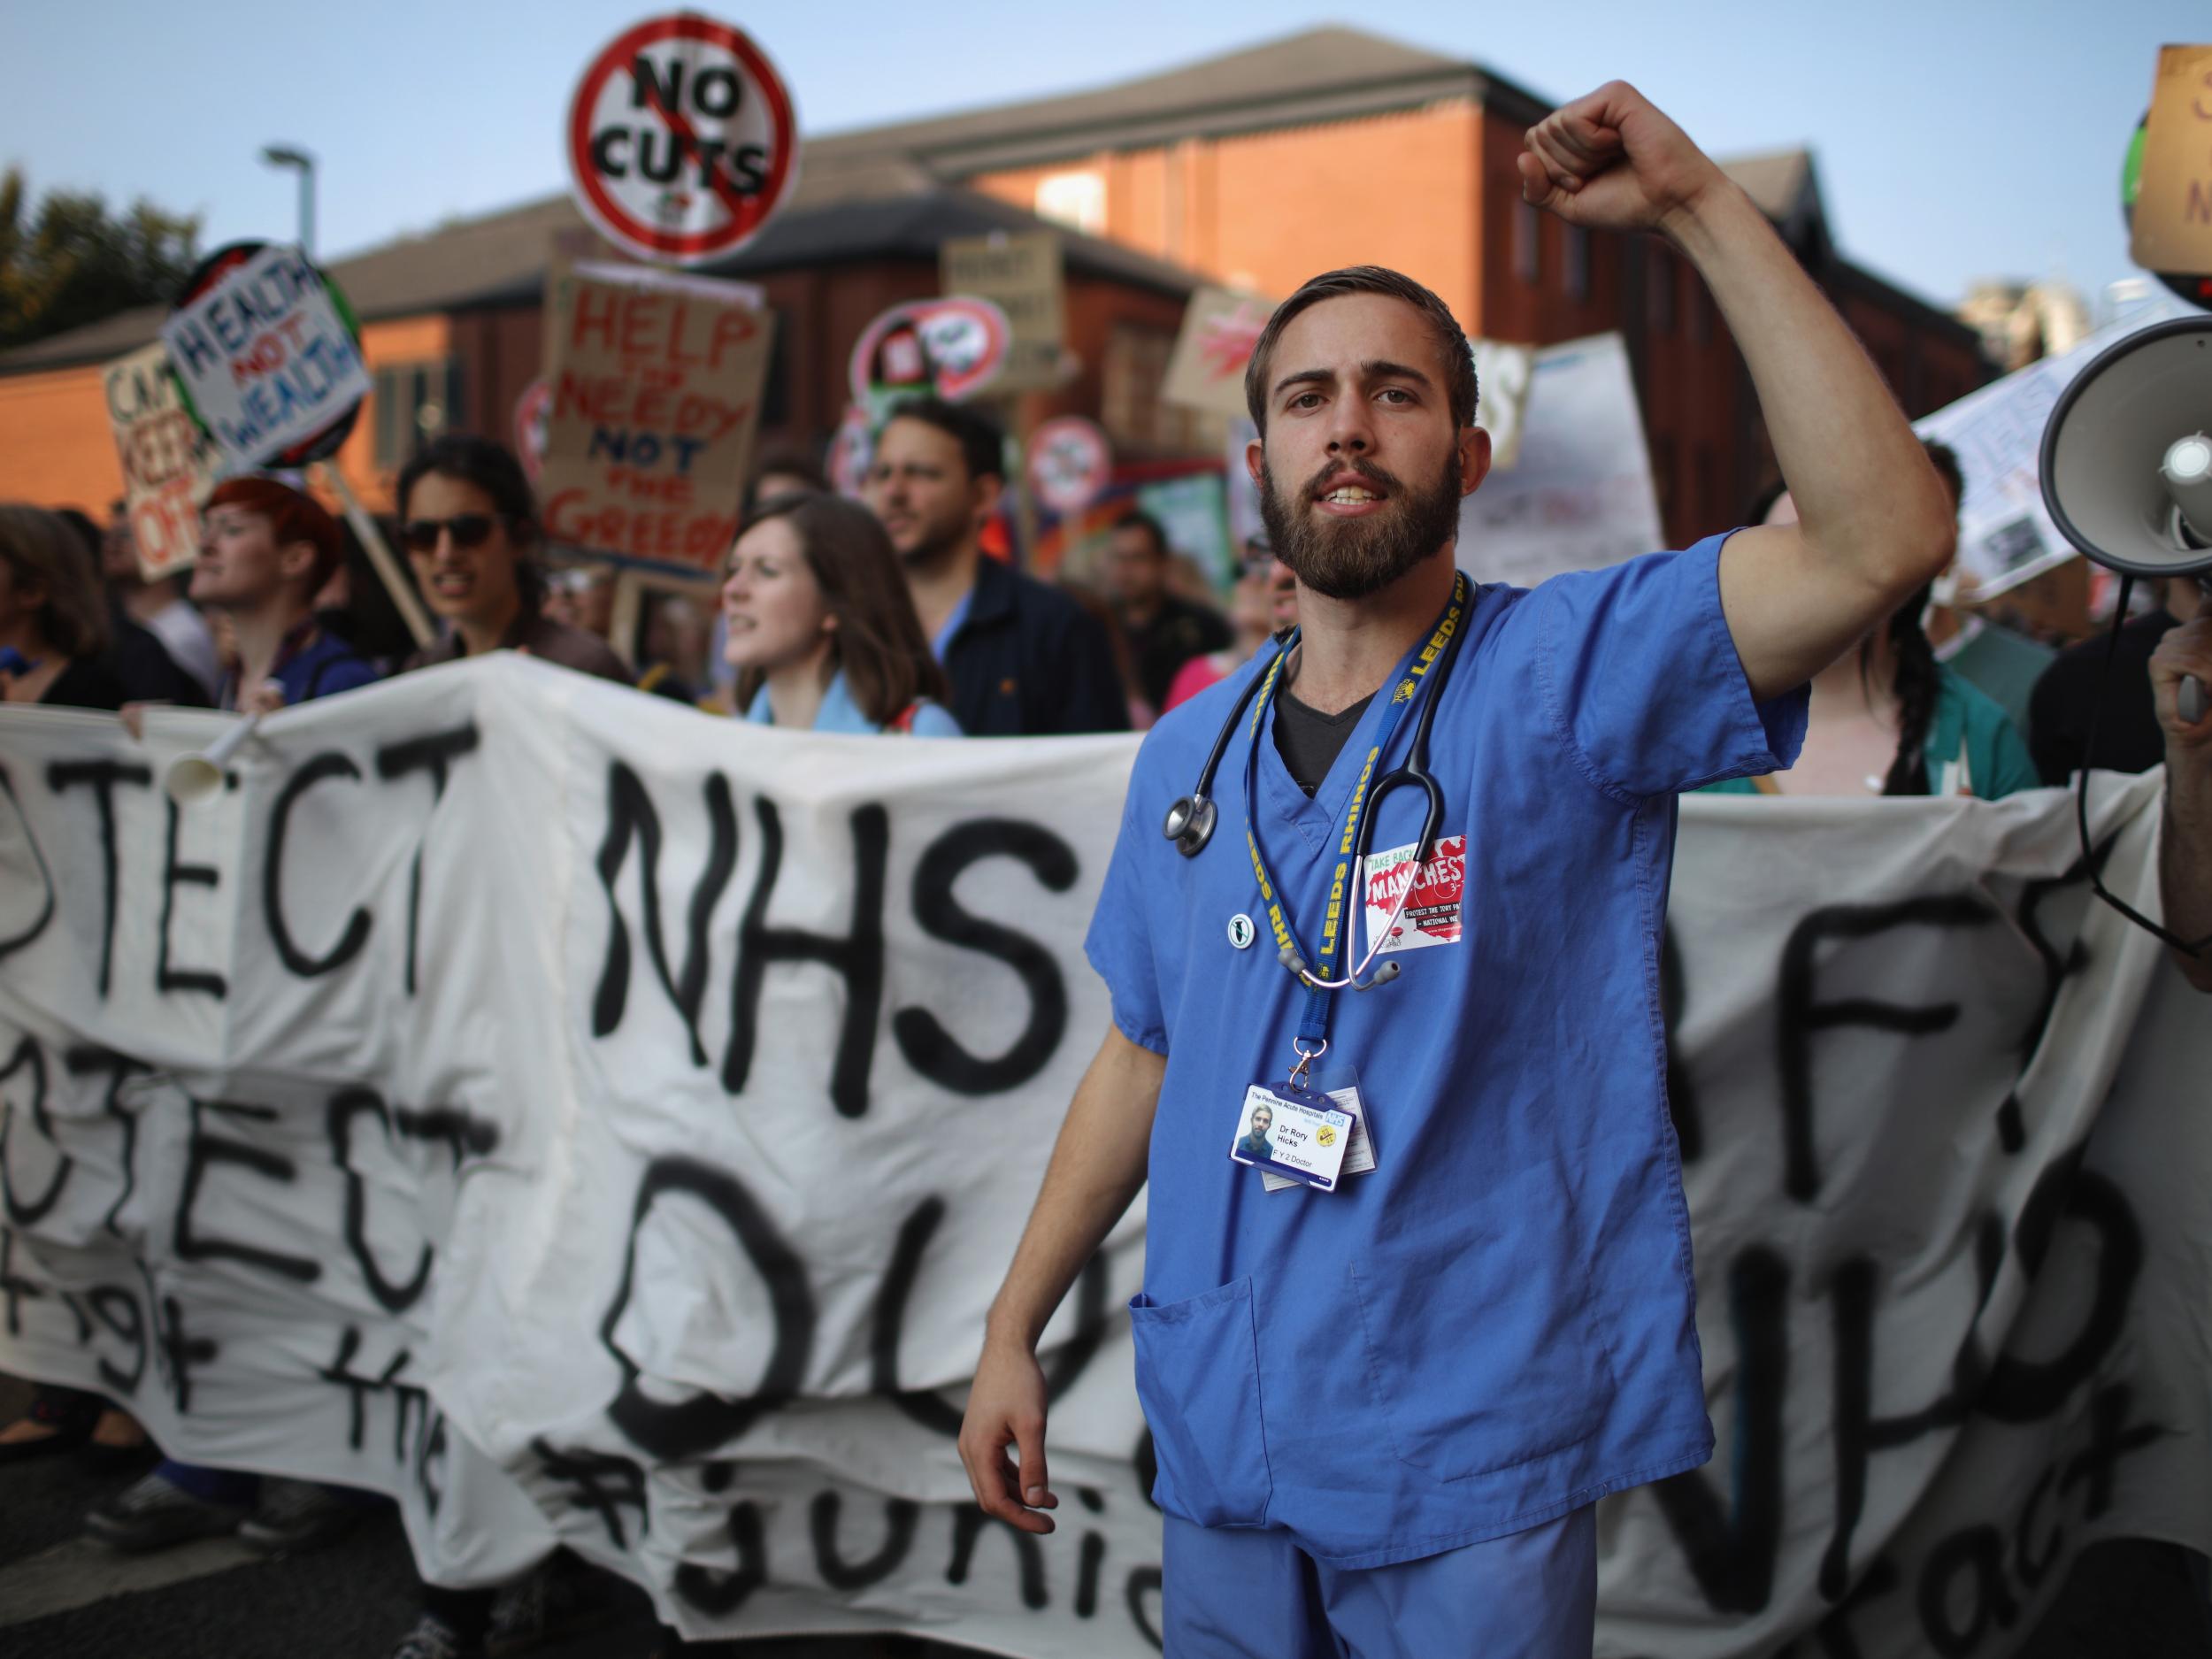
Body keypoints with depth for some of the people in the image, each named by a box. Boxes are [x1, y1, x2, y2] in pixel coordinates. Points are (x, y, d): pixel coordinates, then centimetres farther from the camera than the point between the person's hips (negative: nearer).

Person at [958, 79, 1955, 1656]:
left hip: (1476, 1463, -4)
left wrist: (1701, 206, -25)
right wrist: (1013, 1330, 10)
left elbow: (1888, 539, -25)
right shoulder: (1192, 752, 4)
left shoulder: (1568, 673, -10)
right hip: (1222, 1434, 4)